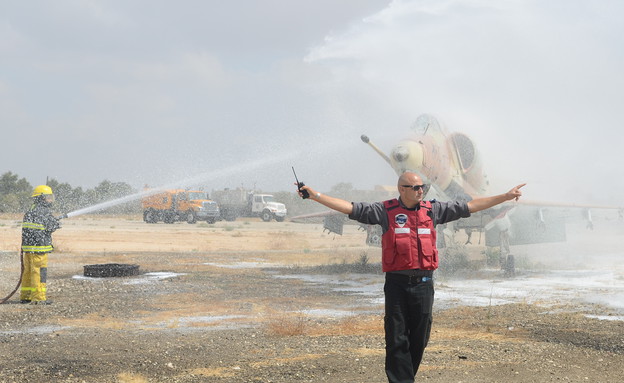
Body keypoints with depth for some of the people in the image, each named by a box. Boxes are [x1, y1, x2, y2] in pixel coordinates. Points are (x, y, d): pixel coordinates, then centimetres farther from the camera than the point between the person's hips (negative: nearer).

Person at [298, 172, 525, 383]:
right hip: (396, 284, -3)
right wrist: (316, 196, -10)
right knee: (397, 339, -2)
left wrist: (505, 197, 13)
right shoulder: (385, 211, 1)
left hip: (423, 284, 3)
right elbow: (351, 208, -2)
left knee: (419, 338, 7)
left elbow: (470, 206, 13)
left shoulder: (433, 210, 9)